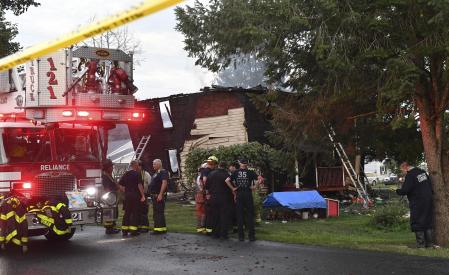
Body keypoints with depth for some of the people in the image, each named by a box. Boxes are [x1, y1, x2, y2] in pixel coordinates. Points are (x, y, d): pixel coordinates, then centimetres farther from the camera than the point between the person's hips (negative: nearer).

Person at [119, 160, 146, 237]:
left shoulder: (125, 174, 11)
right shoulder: (137, 174, -8)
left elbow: (120, 184, 12)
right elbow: (139, 185, -15)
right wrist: (143, 195, -14)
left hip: (127, 195, 6)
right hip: (135, 195, -6)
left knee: (127, 213, 11)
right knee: (135, 213, -1)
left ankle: (124, 230, 10)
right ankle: (133, 230, -3)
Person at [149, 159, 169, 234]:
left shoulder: (163, 172, -11)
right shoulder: (156, 173, 20)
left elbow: (164, 183, -22)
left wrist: (160, 194, -27)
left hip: (159, 196, -10)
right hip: (154, 196, 10)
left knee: (159, 212, -10)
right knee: (156, 213, 13)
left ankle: (160, 229, -10)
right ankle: (157, 228, 19)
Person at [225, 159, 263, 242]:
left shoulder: (236, 173, 3)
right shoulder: (250, 172, 0)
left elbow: (227, 180, -8)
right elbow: (260, 179, -10)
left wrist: (233, 188, -1)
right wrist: (254, 187, -4)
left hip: (239, 195, 1)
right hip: (248, 194, -1)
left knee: (239, 215, 6)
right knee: (250, 215, 5)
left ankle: (241, 236, 7)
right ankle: (251, 236, 3)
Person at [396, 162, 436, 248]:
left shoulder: (410, 175, -15)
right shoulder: (422, 172, 10)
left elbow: (405, 190, -19)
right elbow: (430, 185, 15)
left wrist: (398, 191, 0)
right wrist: (430, 194, 22)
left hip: (417, 203, -8)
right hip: (428, 201, 8)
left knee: (417, 224, 0)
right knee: (428, 222, 12)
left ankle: (421, 244, 1)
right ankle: (430, 243, 15)